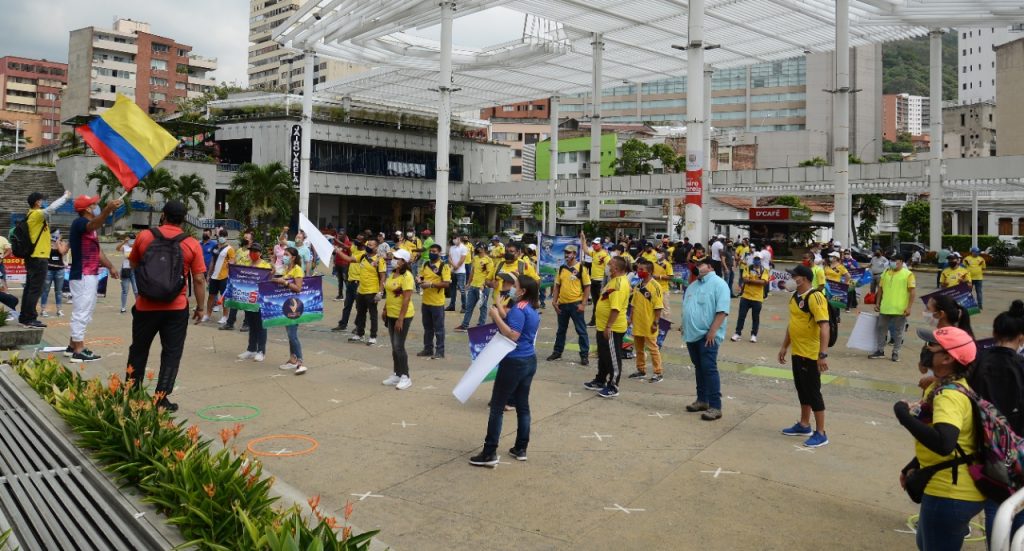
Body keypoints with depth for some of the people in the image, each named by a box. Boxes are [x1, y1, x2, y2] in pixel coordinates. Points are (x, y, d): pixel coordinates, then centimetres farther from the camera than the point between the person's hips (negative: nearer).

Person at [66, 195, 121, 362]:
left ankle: (73, 346, 28)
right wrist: (107, 210, -55)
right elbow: (94, 224, -39)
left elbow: (97, 250, 25)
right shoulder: (80, 223, -14)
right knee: (81, 312, -8)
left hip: (90, 276, 11)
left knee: (84, 312, 18)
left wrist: (110, 267, 19)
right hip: (82, 276, -11)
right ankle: (78, 352, -5)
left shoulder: (90, 227, 18)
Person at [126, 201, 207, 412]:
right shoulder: (192, 245, -7)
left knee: (138, 350, 19)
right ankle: (161, 399, 7)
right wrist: (200, 307, 3)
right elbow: (199, 280, -7)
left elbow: (133, 264, 14)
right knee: (171, 354, 7)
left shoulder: (144, 237, -2)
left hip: (146, 306, 2)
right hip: (176, 308, -2)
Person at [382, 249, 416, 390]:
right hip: (391, 315, 9)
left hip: (403, 316, -9)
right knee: (394, 347, 14)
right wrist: (385, 310, 16)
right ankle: (396, 374, 24)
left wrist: (400, 319, -24)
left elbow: (407, 298, -22)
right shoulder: (393, 274, 10)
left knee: (399, 346, -6)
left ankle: (405, 377, 4)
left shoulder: (406, 276, -17)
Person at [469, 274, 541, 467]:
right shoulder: (532, 309, 10)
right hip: (529, 361, 9)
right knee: (522, 405, 14)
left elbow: (512, 335, -24)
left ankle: (489, 453, 0)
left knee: (497, 407, -2)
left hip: (514, 362, -9)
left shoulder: (519, 309, -18)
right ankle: (521, 449, 21)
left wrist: (496, 317, -21)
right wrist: (499, 306, 20)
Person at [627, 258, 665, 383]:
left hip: (649, 324, -7)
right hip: (637, 323, 7)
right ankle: (641, 370, 28)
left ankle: (658, 373, 11)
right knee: (638, 348, 15)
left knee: (652, 348, 1)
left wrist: (655, 323, -18)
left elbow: (658, 307, -16)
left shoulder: (655, 286, -15)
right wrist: (631, 318, 12)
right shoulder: (638, 285, 7)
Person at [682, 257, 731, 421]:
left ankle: (715, 406, -8)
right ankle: (702, 400, 25)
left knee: (709, 369, -10)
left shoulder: (718, 284, -9)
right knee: (699, 368, 15)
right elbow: (686, 308, 24)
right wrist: (685, 327, 16)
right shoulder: (692, 286, 18)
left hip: (707, 336, -8)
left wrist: (712, 331, -22)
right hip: (692, 334, 8)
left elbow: (722, 311, -17)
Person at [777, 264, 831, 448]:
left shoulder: (815, 297, -19)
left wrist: (823, 354, -30)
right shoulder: (796, 296, 9)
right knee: (802, 390, 18)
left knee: (813, 392, -1)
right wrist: (784, 346, 20)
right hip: (797, 352, 9)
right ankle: (804, 425, 31)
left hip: (811, 354, -9)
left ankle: (821, 433, 9)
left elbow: (824, 326, -25)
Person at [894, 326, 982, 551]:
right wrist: (913, 467, 18)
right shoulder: (946, 386, 7)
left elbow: (943, 444, -40)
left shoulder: (950, 395, -25)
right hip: (952, 490, 10)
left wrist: (903, 415, -29)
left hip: (950, 494, -10)